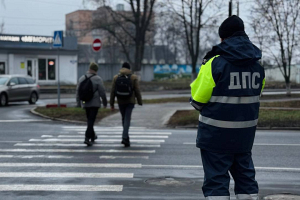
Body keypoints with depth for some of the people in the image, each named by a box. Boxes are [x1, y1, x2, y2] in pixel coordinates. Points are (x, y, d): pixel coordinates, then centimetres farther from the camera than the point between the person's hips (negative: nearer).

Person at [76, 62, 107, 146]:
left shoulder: (82, 78, 6)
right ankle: (87, 138, -16)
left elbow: (78, 91, 10)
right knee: (91, 121, -6)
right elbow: (102, 92, -9)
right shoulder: (97, 79, -9)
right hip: (95, 103, -5)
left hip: (85, 103, 5)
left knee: (89, 120, 18)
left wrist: (79, 102, 20)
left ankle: (92, 136, 31)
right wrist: (105, 102, 4)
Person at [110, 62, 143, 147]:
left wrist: (112, 103, 4)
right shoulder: (134, 77, -3)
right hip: (130, 101, -2)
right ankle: (124, 137, -17)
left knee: (124, 118, 17)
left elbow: (112, 91, 0)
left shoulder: (116, 77, 1)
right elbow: (137, 91, -4)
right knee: (127, 119, -4)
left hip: (120, 102, 2)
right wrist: (140, 102, 4)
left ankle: (126, 137, 24)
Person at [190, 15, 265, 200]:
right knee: (246, 177, 18)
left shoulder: (215, 63, -15)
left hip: (216, 136, -5)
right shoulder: (257, 65, 4)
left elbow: (197, 100, -9)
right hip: (245, 135, 6)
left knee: (216, 180, 1)